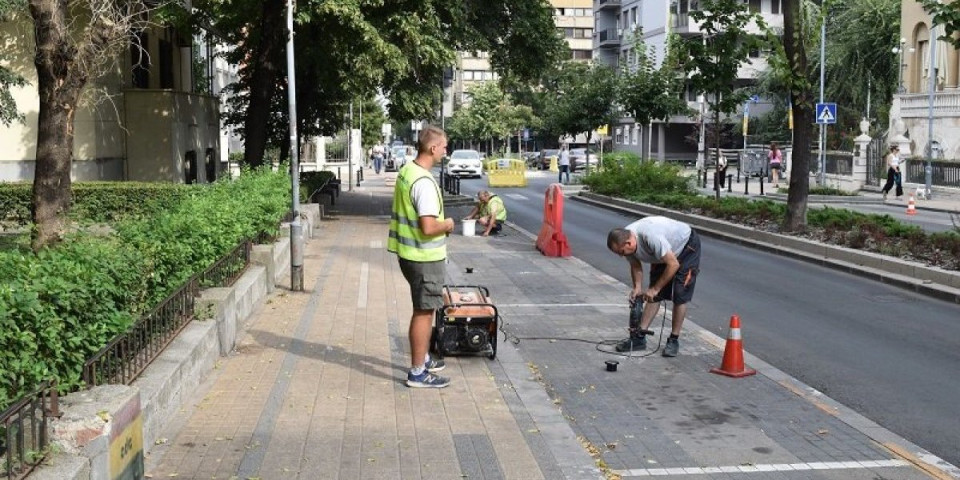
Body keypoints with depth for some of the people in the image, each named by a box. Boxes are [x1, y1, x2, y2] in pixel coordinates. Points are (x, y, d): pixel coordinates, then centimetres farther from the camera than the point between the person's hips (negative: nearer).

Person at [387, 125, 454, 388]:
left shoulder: (406, 171, 6)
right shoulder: (424, 182, -24)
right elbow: (429, 228, -29)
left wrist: (440, 223, 15)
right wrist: (447, 225, -10)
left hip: (408, 252, 10)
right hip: (425, 257, -10)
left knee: (424, 309, 22)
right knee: (424, 312, 1)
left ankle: (422, 359, 36)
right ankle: (417, 373, 9)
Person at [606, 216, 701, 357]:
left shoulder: (651, 237, -42)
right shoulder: (624, 240, -18)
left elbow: (674, 265, -36)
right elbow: (636, 265, 0)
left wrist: (655, 289, -28)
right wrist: (637, 287, -14)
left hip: (687, 246, -7)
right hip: (664, 254, 7)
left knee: (680, 296, -10)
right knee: (654, 296, 3)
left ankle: (674, 340, -1)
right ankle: (639, 336, 3)